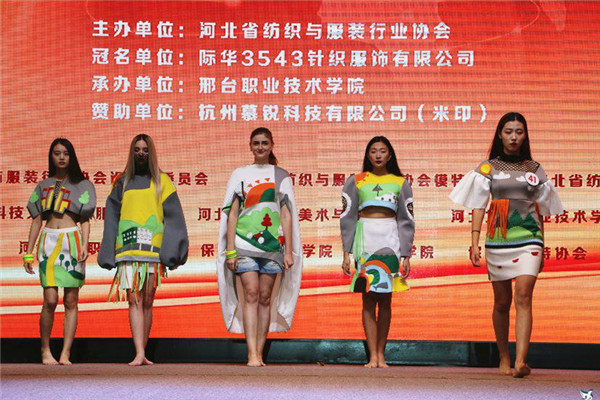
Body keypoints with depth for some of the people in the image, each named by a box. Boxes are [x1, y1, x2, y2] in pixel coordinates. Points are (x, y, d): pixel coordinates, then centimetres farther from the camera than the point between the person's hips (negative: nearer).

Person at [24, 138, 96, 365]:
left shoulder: (81, 185, 10)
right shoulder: (43, 186, 16)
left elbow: (85, 219, 5)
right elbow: (37, 220, 15)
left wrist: (85, 245, -11)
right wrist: (29, 252, 10)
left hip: (72, 240, -1)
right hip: (48, 242, 1)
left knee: (71, 301, -3)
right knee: (50, 300, -9)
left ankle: (65, 354, 0)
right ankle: (45, 350, 5)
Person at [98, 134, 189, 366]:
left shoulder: (161, 181, 10)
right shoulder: (122, 183, 14)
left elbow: (173, 216, 4)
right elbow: (112, 218, 13)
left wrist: (170, 250, -6)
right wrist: (109, 254, 5)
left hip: (153, 249, 0)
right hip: (128, 250, 0)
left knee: (147, 303, 4)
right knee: (134, 301, -8)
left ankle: (142, 352, 12)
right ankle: (139, 354, -14)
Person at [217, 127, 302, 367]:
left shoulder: (281, 176, 12)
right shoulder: (240, 174, 11)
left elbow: (287, 215, 9)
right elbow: (232, 213, 7)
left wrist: (289, 251, 2)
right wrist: (230, 250, -1)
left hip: (273, 244, 1)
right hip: (245, 242, -1)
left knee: (265, 298, 0)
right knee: (251, 295, -11)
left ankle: (259, 354, 4)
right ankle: (252, 354, -16)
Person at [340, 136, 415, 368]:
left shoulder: (400, 183, 12)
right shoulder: (355, 182, 10)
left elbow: (407, 221, 10)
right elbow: (347, 218, 9)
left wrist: (406, 255, 3)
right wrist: (346, 253, 1)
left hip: (391, 241, 1)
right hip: (365, 239, 0)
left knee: (385, 299, 0)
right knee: (368, 298, -5)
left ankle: (381, 354, 7)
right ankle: (373, 357, -6)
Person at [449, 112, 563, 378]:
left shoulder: (535, 170, 11)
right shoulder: (487, 168, 7)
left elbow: (540, 210, 16)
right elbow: (478, 206, 3)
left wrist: (542, 249, 17)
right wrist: (474, 242, -7)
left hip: (529, 239, 0)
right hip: (498, 240, 0)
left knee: (523, 297, -15)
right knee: (502, 302, 6)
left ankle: (520, 361, -24)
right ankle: (504, 359, 21)